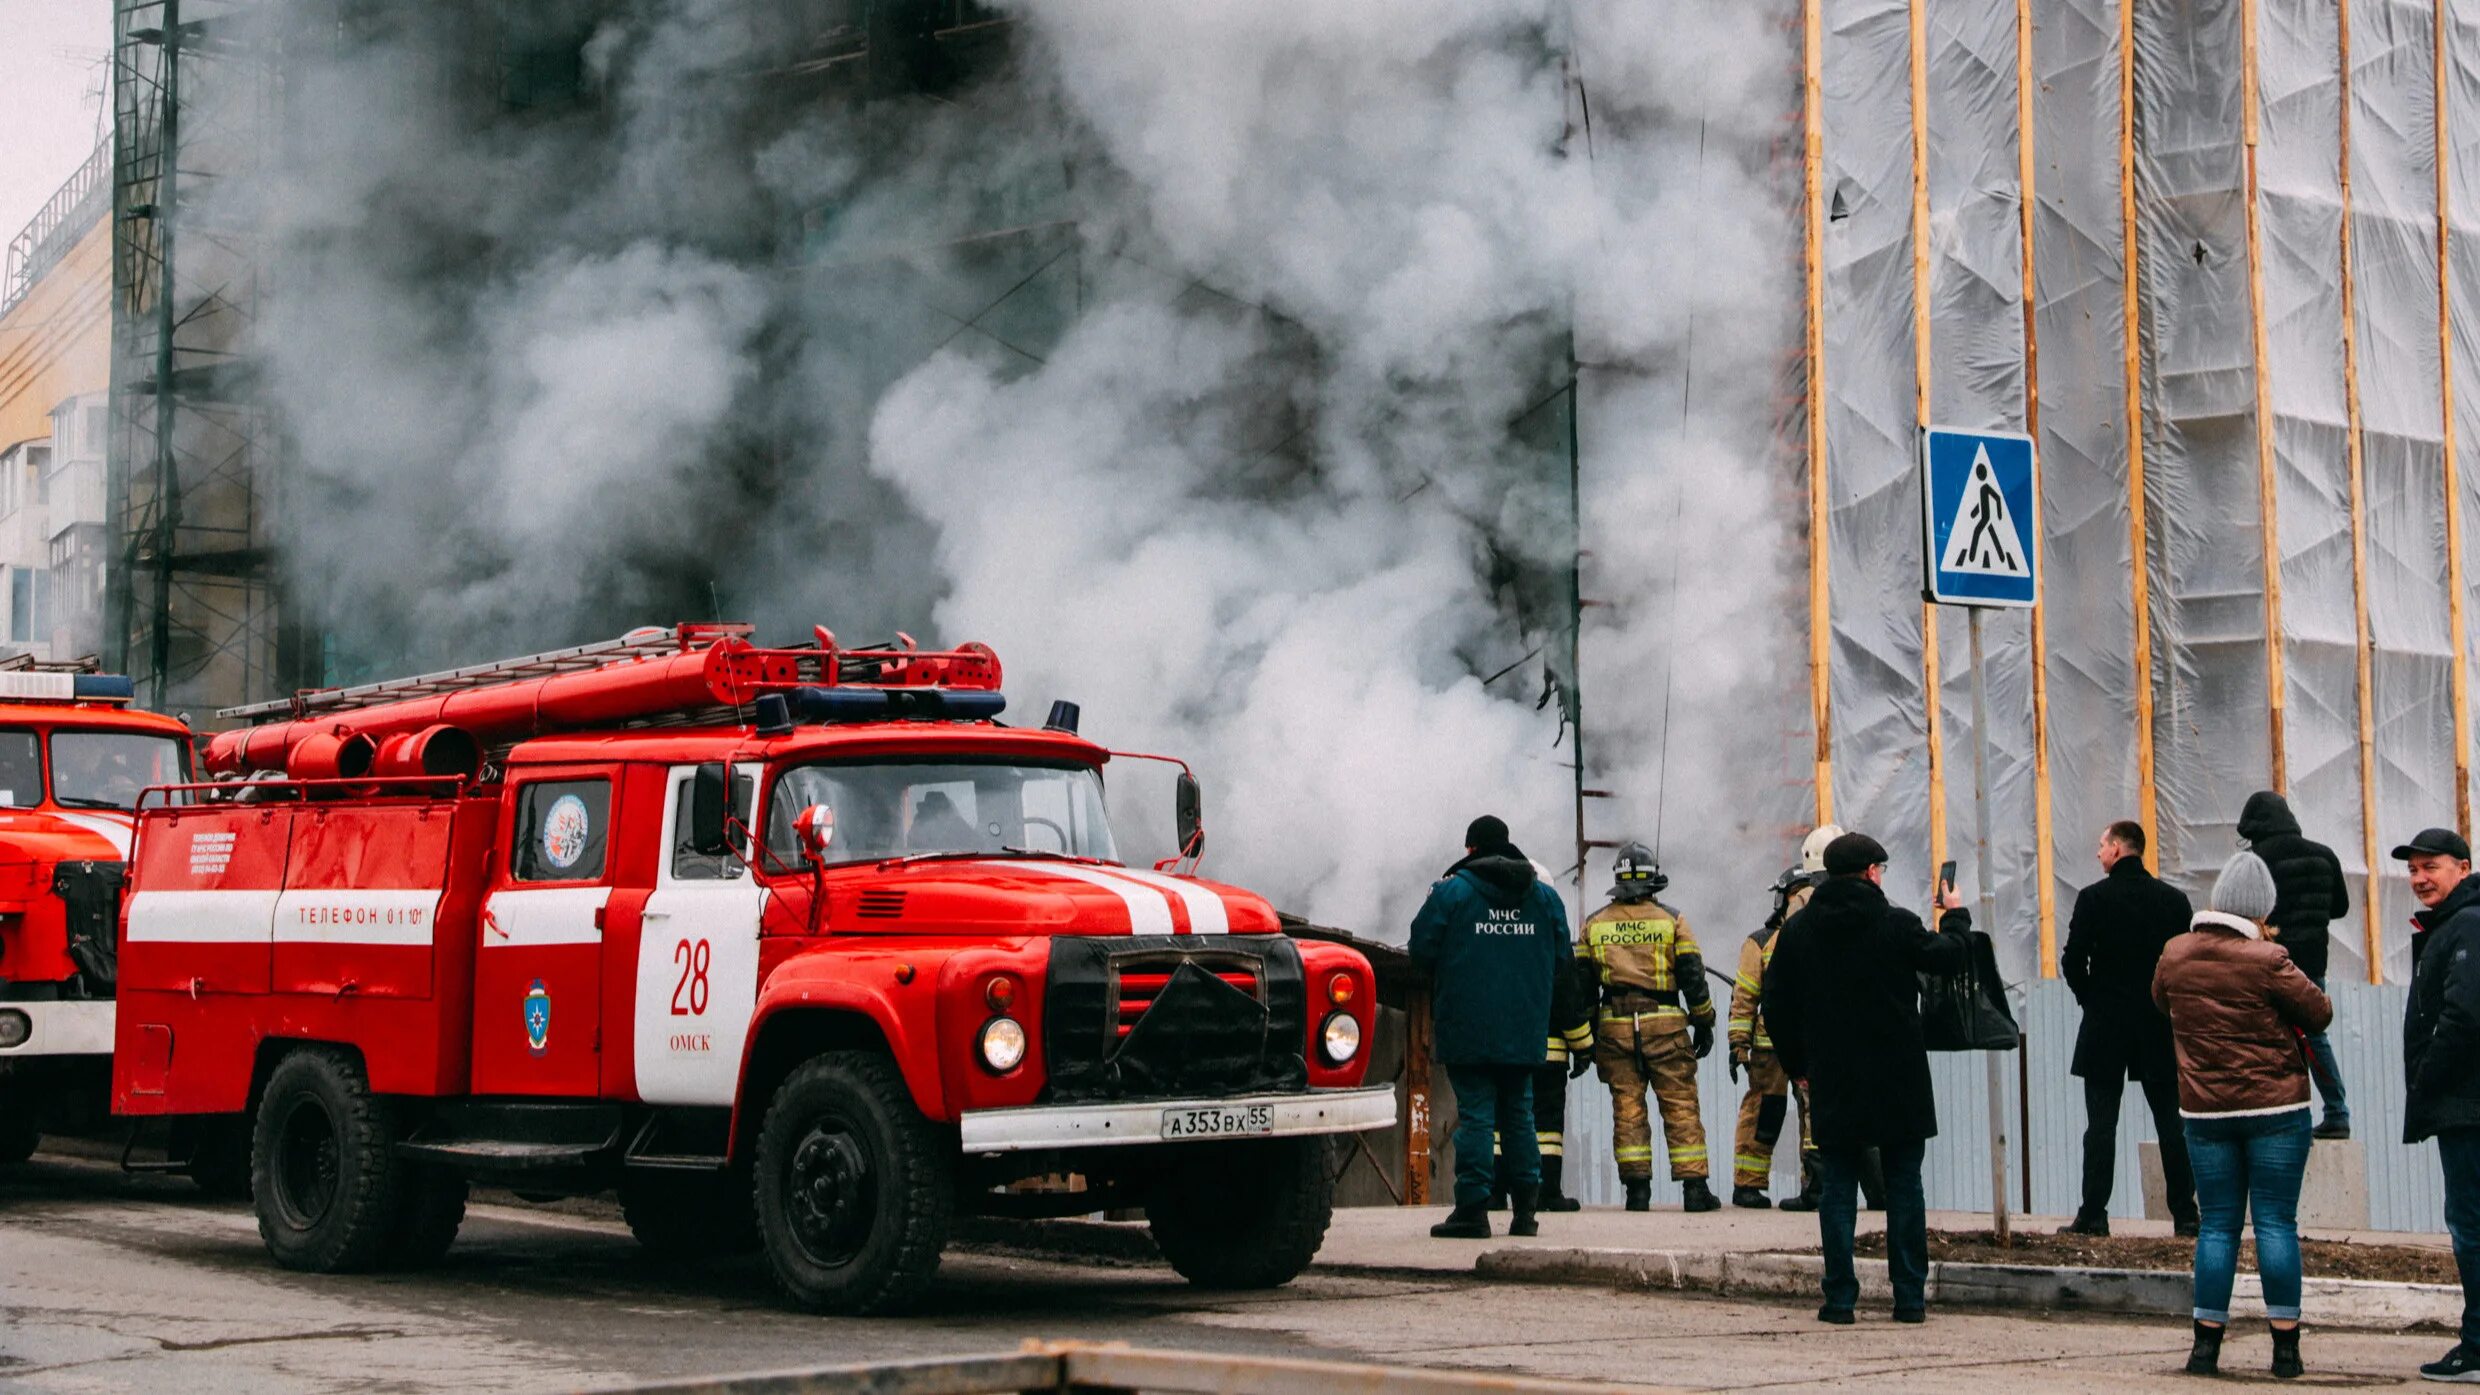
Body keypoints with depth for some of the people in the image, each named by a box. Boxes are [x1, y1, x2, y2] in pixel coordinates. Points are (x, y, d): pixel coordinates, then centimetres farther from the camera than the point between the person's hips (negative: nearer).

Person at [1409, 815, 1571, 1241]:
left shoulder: (1452, 890, -5)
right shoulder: (1545, 896, 9)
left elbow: (1422, 949, -5)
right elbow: (1561, 956, 11)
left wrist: (1447, 980, 16)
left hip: (1468, 1029, -4)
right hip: (1524, 1030, 4)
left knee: (1474, 1113, -3)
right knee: (1519, 1113, 12)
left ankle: (1472, 1208, -7)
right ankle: (1526, 1209, 11)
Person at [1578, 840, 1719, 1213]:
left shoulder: (1594, 924, 7)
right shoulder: (1670, 920, 1)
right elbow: (1692, 974, -1)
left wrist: (1587, 1035, 14)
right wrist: (1704, 1024, 8)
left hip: (1615, 1027, 2)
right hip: (1665, 1024, -2)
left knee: (1627, 1108, 5)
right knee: (1681, 1106, 1)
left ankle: (1637, 1188, 1)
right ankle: (1694, 1187, -2)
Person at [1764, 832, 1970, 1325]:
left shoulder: (1797, 930, 2)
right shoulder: (1897, 923, -8)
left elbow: (1778, 1006, 6)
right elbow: (1951, 956, 5)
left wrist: (1797, 1065, 16)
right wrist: (1955, 917, 25)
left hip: (1832, 1081, 2)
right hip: (1898, 1081, -2)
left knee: (1837, 1189, 5)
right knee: (1904, 1187, 6)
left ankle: (1840, 1298, 2)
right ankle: (1910, 1298, 5)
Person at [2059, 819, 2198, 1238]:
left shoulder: (2094, 898, -8)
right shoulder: (2174, 899, 2)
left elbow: (2072, 961, -9)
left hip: (2106, 1026, -3)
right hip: (2160, 1029, 3)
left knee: (2101, 1124, -1)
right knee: (2171, 1124, 7)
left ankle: (2093, 1215, -3)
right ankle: (2185, 1214, 7)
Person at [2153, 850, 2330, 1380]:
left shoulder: (2175, 954, 0)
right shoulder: (2266, 960, -15)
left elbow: (2160, 999, 20)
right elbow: (2320, 1013, -5)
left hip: (2204, 1112, 4)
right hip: (2275, 1107, -4)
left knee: (2217, 1224, 9)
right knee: (2276, 1221, 1)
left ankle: (2206, 1344, 7)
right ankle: (2286, 1346, 2)